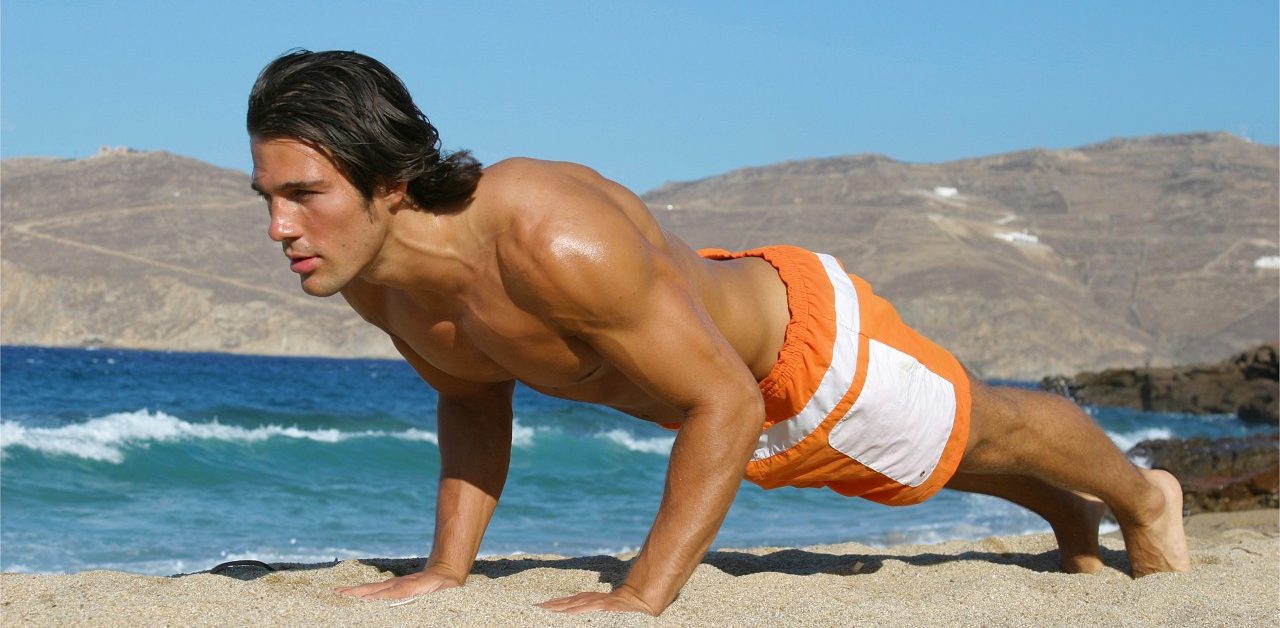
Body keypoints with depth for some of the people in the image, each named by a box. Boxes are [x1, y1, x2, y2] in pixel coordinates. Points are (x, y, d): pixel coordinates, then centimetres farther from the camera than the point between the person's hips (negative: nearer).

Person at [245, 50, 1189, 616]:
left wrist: (643, 595, -41)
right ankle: (1065, 512, 66)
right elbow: (475, 398, -1)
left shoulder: (558, 242, -47)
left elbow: (724, 404, -39)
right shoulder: (368, 277, -22)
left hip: (809, 343, -7)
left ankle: (1140, 499, 57)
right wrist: (448, 566, -8)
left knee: (977, 433, 24)